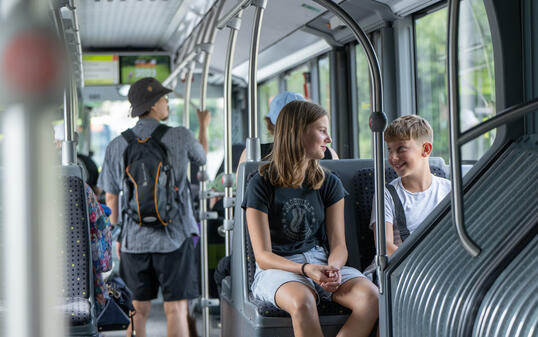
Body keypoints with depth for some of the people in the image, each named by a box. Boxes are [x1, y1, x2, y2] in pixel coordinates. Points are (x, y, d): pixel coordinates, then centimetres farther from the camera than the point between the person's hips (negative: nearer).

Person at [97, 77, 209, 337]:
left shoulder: (117, 146, 2)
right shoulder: (180, 137, -5)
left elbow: (111, 198, 7)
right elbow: (202, 157, 19)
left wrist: (116, 237, 19)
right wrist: (204, 126, 37)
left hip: (134, 240, 3)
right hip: (173, 237, -3)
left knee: (137, 309, 10)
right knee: (175, 308, 0)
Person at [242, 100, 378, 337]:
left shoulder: (329, 184, 9)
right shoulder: (261, 185, -5)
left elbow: (338, 244, 4)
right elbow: (263, 256, -9)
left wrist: (333, 268, -20)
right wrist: (306, 269, -25)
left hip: (321, 261, 4)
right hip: (277, 267, -4)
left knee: (370, 295, -27)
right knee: (302, 302, -39)